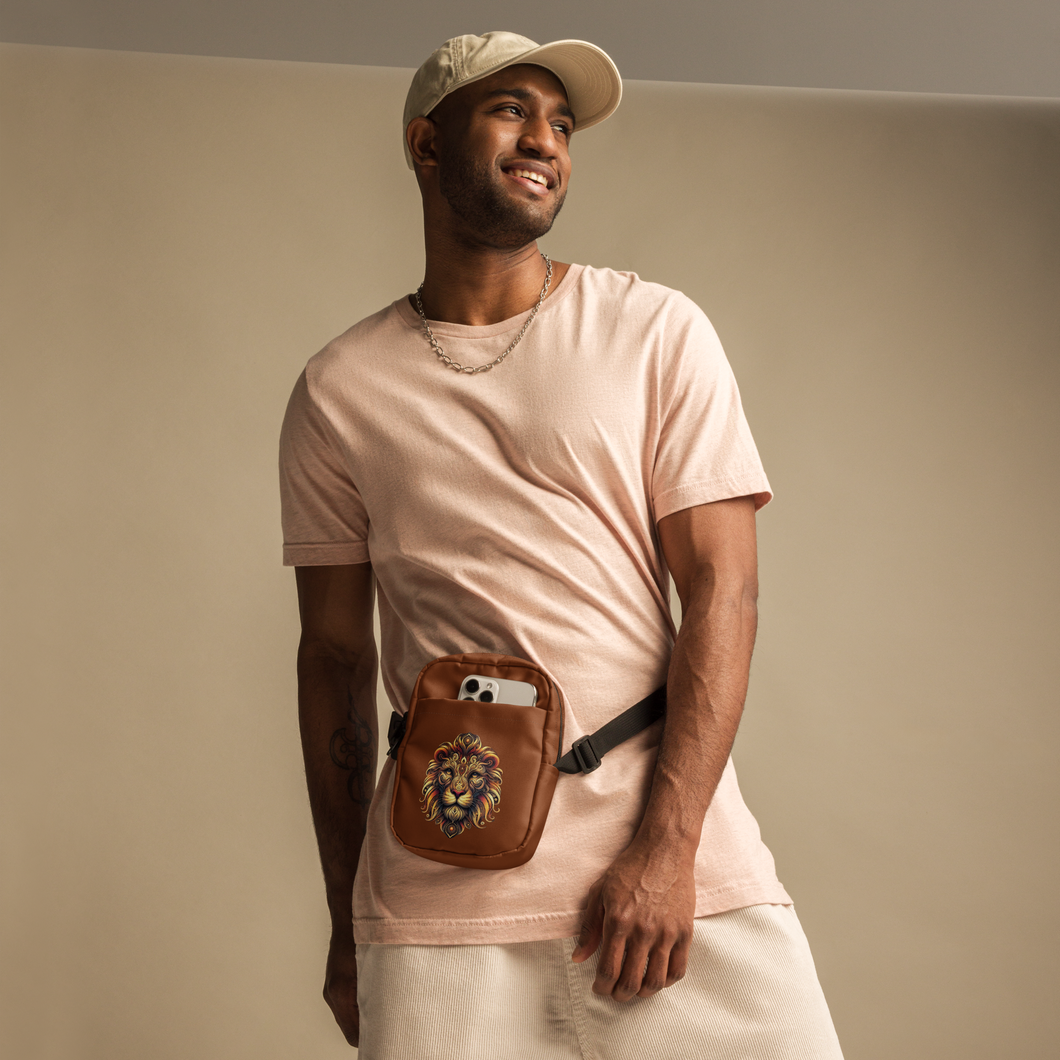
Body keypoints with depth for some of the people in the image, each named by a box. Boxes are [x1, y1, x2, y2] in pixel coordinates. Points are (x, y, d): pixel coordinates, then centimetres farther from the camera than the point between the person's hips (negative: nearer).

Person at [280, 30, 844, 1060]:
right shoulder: (337, 390, 7)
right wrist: (346, 925, 9)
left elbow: (723, 592, -2)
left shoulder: (657, 332, 4)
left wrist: (667, 847, -12)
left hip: (679, 865, 0)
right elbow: (335, 656, 10)